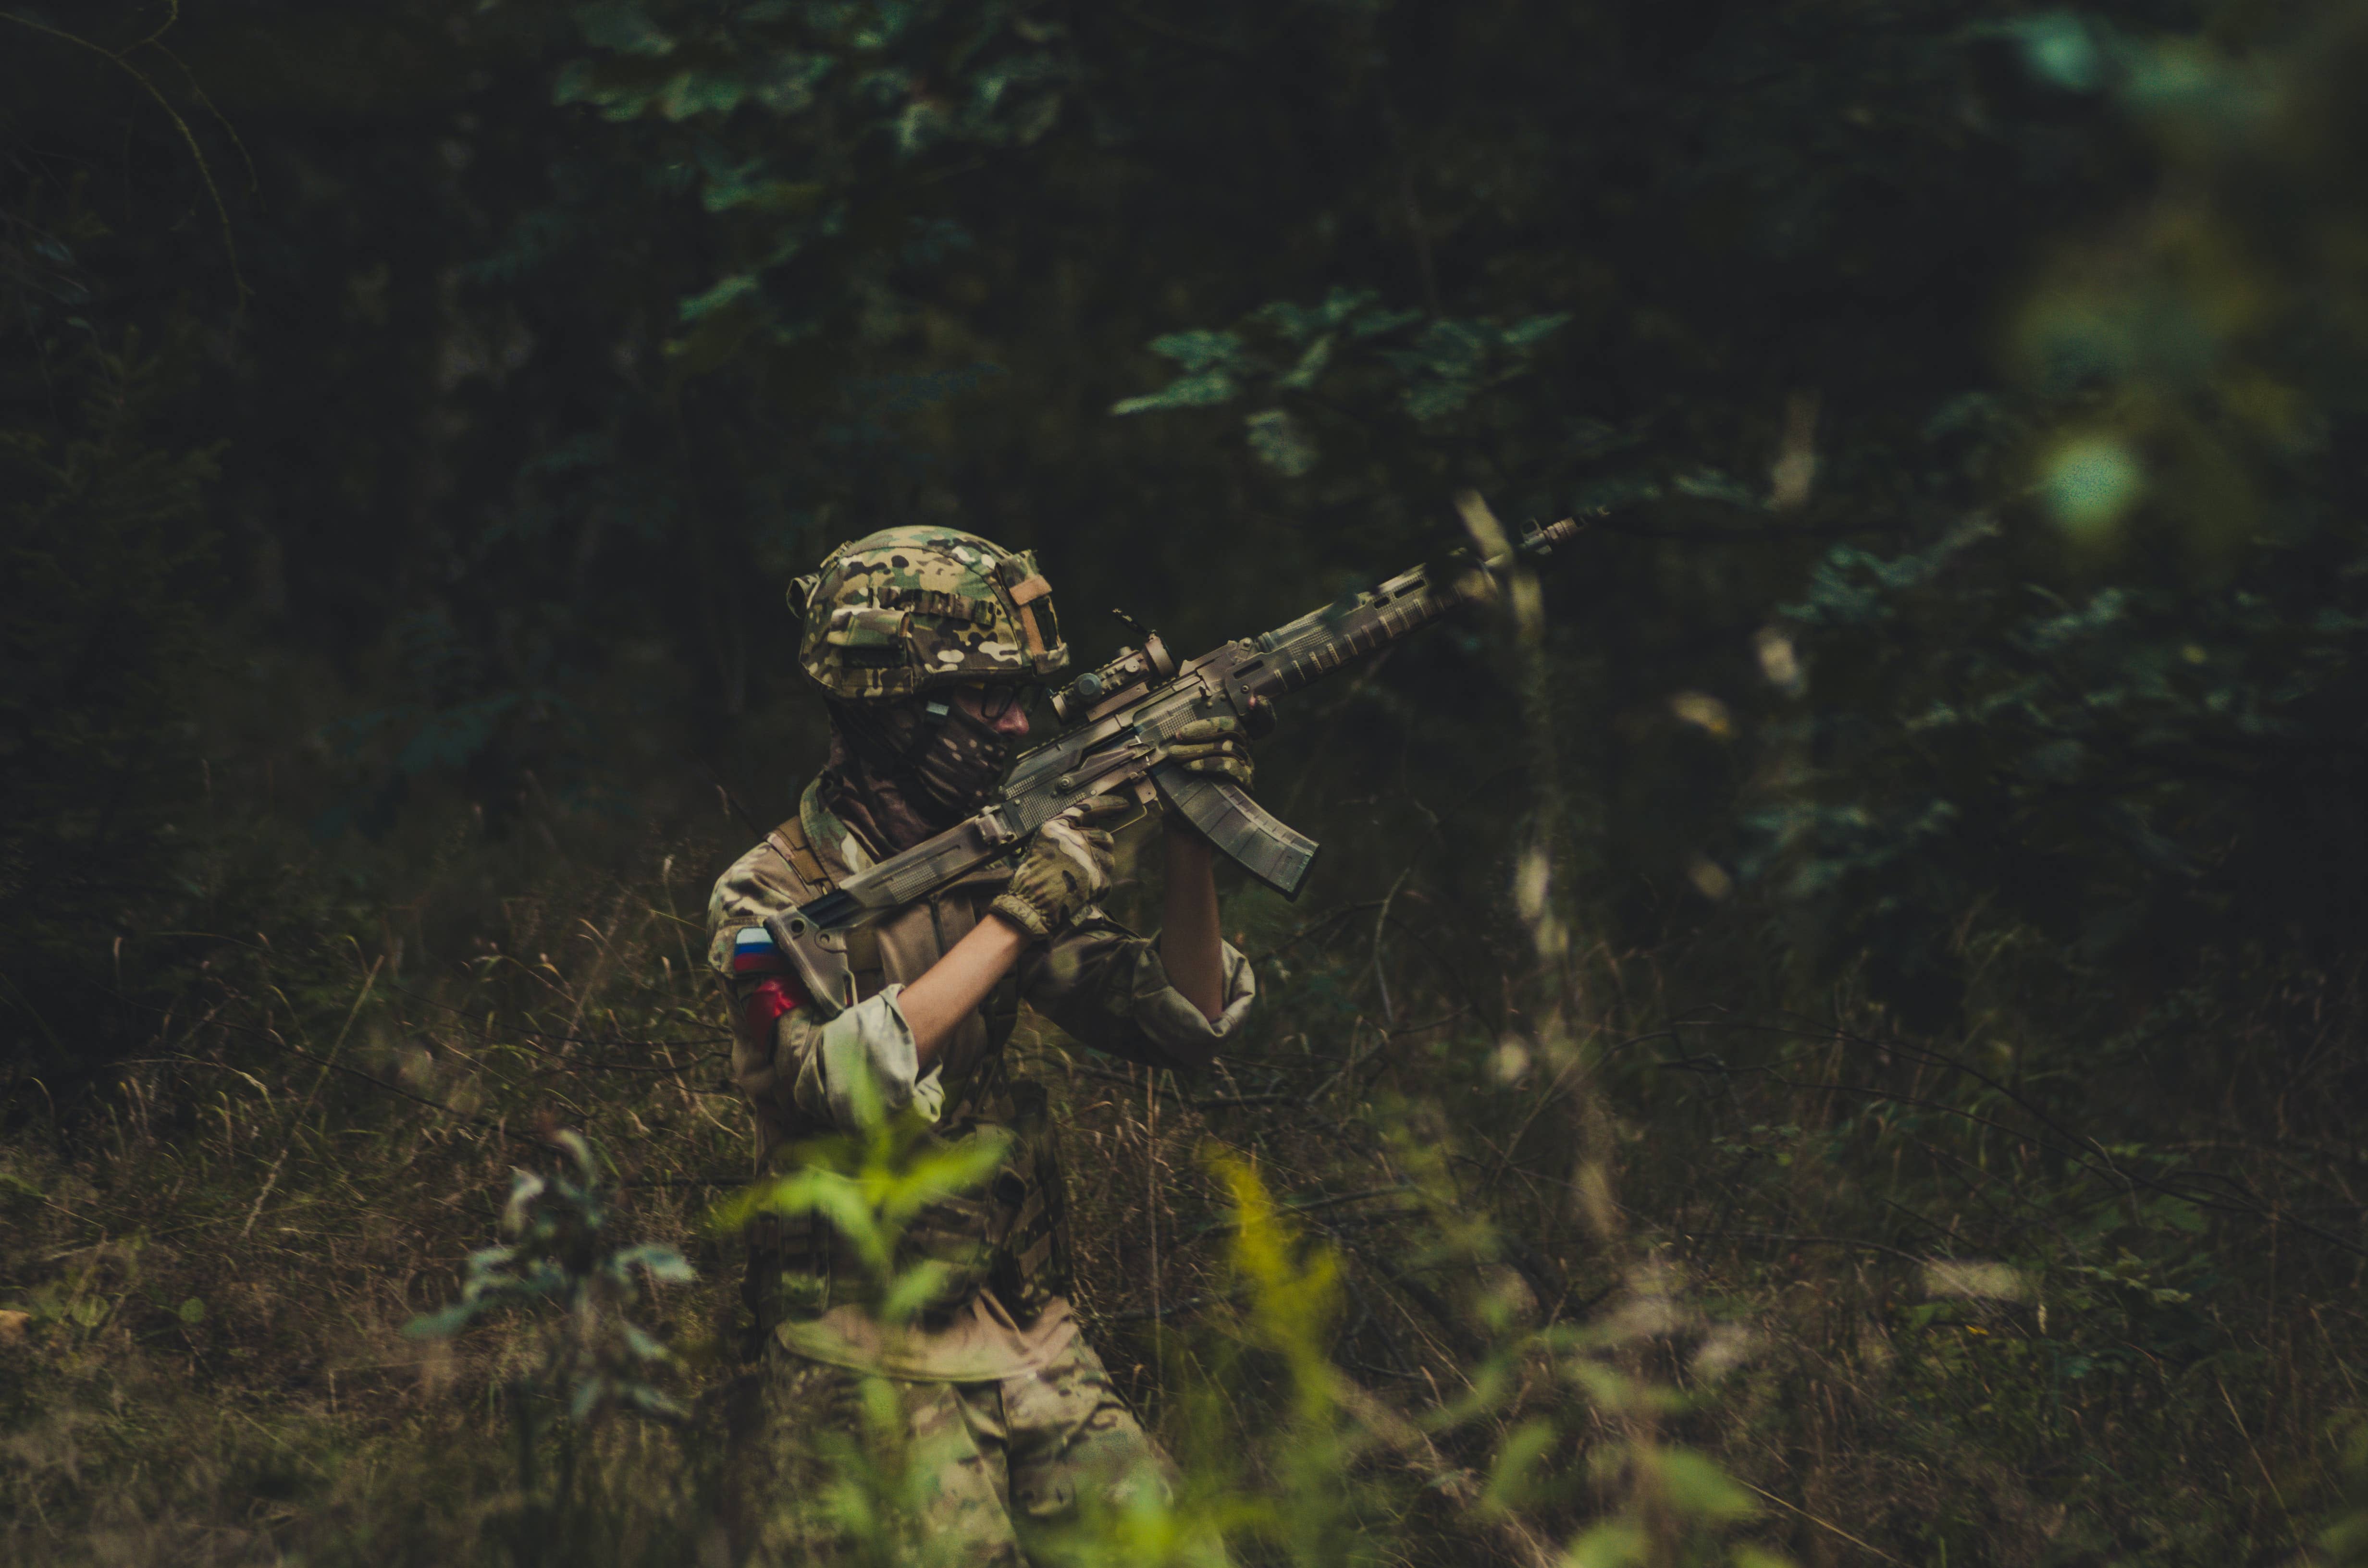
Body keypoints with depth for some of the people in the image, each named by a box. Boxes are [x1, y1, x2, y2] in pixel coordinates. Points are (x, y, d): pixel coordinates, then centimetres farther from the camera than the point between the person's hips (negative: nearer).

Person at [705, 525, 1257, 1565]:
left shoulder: (998, 863, 9)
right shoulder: (773, 900, -8)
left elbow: (1182, 1026, 9)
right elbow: (845, 1082, -26)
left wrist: (1189, 842, -5)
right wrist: (1015, 918, -23)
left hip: (1033, 1346, 6)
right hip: (868, 1354, -5)